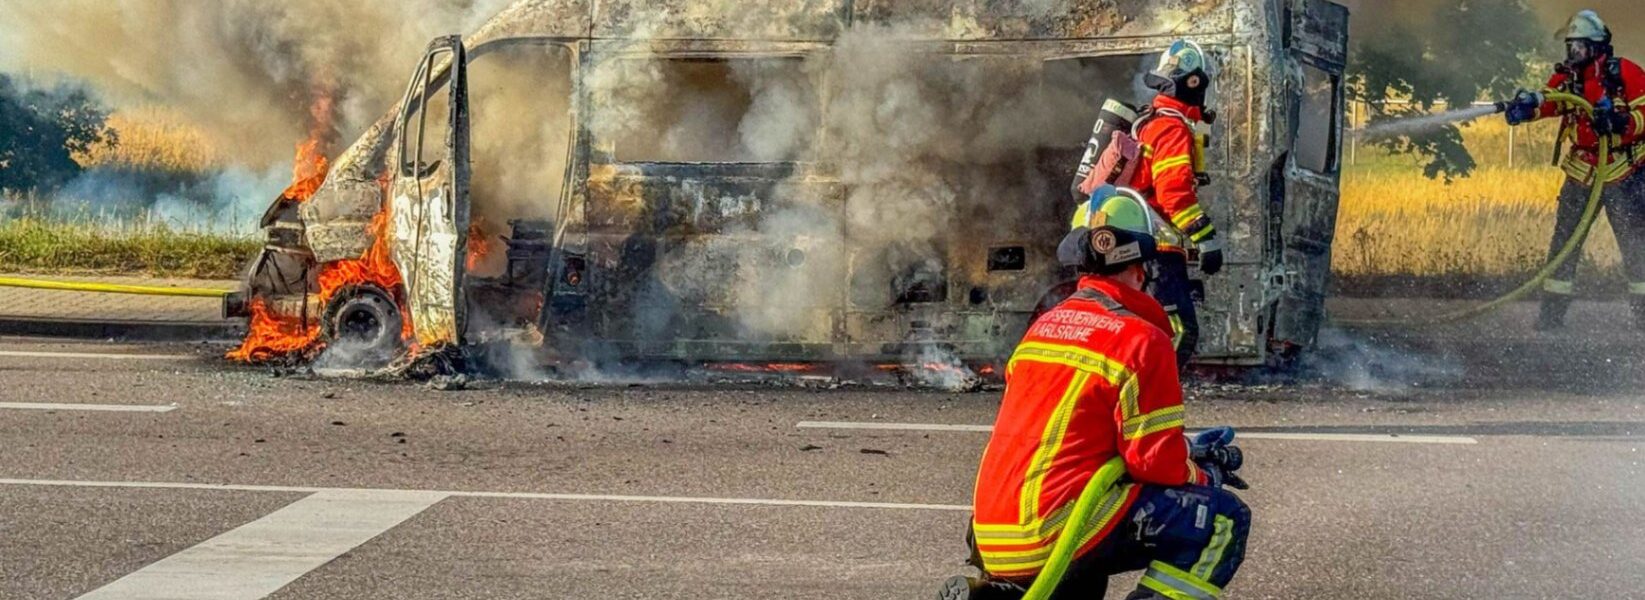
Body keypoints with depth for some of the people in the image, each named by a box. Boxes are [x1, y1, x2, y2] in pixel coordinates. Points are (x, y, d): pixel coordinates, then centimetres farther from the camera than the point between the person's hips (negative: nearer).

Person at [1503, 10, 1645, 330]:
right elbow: (1549, 100, -14)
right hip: (1582, 171, 5)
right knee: (1563, 240, 3)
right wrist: (1527, 105, -36)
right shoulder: (1567, 77, 5)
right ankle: (1552, 312, 9)